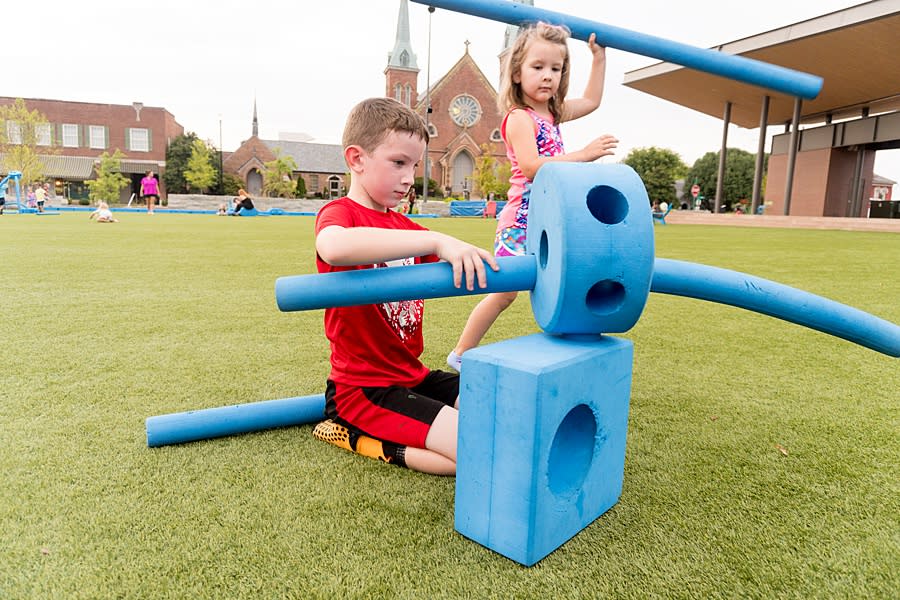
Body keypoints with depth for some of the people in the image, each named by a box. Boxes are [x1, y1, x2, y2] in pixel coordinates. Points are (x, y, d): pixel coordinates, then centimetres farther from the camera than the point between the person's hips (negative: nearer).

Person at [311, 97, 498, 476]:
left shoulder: (404, 226, 15)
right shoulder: (339, 213, -12)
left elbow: (457, 267, 9)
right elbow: (333, 247, -38)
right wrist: (435, 240, -40)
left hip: (412, 376, 9)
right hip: (363, 388, -8)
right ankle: (357, 435, -1)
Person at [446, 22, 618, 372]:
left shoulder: (551, 113, 15)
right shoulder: (518, 118, -11)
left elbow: (591, 101, 30)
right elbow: (530, 165, -25)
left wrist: (599, 58, 26)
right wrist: (583, 155, -27)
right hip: (522, 220, -8)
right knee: (505, 291, -5)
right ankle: (461, 354, 8)